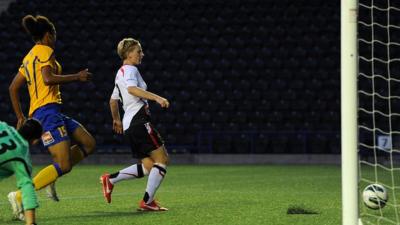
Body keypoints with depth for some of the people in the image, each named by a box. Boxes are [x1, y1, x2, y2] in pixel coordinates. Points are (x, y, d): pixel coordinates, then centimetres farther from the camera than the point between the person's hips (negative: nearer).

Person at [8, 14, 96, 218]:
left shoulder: (29, 57, 21)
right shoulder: (45, 51, -5)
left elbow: (13, 87, 22)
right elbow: (48, 78, -22)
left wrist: (20, 117, 23)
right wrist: (77, 77, -12)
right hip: (47, 110, -10)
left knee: (89, 144, 11)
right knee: (64, 165, -15)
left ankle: (51, 177, 5)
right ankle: (21, 196, -20)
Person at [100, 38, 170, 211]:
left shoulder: (121, 73, 24)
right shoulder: (130, 70, -5)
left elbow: (113, 100, 33)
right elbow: (132, 89, -27)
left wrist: (116, 120, 47)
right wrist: (156, 98, -36)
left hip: (129, 125, 10)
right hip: (139, 121, -10)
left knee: (148, 166, 7)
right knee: (162, 159, -8)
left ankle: (110, 179, 2)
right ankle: (147, 201, -10)